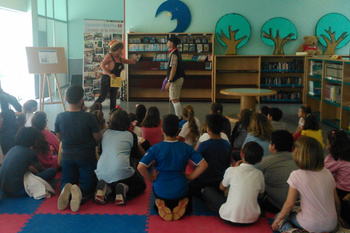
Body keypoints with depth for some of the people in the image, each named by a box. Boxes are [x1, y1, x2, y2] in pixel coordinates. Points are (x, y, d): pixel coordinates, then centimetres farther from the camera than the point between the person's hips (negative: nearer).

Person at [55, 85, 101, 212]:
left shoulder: (60, 117, -9)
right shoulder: (88, 117, -18)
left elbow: (59, 137, 6)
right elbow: (98, 138, -8)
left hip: (67, 156, 3)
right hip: (87, 157, -3)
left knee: (66, 181, 19)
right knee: (89, 183, 9)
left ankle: (66, 190, -19)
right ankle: (82, 194, -27)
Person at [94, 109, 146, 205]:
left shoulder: (105, 133, 16)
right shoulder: (131, 135, 7)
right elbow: (135, 153, 18)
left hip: (101, 173, 4)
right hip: (121, 171, -4)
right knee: (141, 185, 20)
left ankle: (106, 189, -3)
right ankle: (124, 189, -11)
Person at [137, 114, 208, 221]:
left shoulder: (155, 149, -10)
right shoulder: (186, 148, -5)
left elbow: (140, 167, -19)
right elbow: (203, 164, -8)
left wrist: (152, 179, -4)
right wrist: (190, 177, 1)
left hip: (161, 191, -1)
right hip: (180, 191, 2)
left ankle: (162, 206, 1)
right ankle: (181, 204, 0)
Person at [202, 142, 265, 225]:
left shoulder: (231, 171, -13)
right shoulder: (259, 174, -5)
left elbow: (222, 187, 7)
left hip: (230, 217, -2)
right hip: (252, 219, 2)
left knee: (207, 190, 13)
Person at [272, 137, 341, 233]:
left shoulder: (296, 175, -14)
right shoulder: (327, 173, -1)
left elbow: (290, 203, -11)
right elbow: (336, 200, 7)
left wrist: (278, 219, 3)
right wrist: (338, 216, 26)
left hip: (311, 225, -6)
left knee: (279, 215, 16)